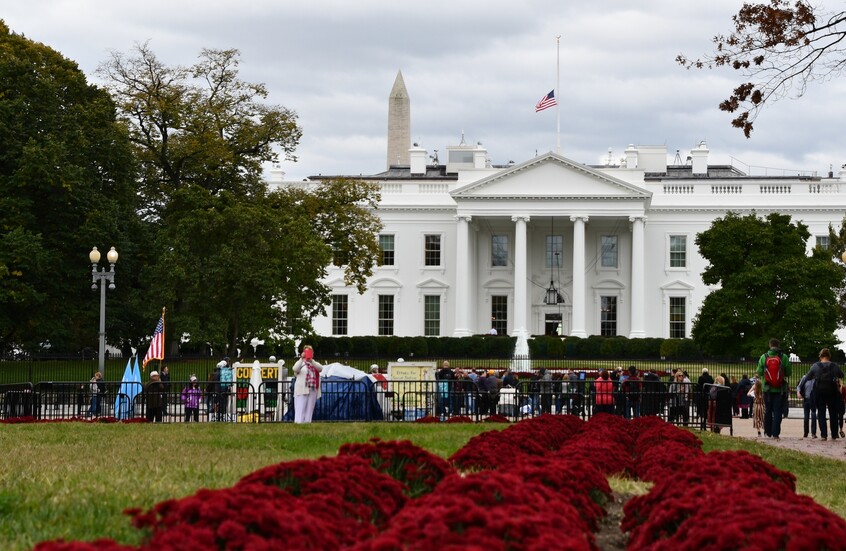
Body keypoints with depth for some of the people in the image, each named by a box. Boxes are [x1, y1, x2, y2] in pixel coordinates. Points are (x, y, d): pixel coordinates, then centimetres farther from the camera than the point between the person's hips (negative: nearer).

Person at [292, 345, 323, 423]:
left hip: (313, 390, 4)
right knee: (300, 411, -9)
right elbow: (295, 369, -17)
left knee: (309, 411, 5)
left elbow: (320, 368, -7)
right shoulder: (301, 363, 5)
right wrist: (302, 359, -30)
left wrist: (311, 360, -23)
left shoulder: (315, 363, 15)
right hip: (302, 390, -4)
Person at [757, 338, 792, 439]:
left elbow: (759, 373, -1)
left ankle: (768, 432, 20)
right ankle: (775, 433, -5)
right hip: (780, 389, -1)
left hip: (767, 389, 1)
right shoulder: (784, 357, -6)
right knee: (778, 412, 1)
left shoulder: (763, 357, -3)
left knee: (768, 411, 14)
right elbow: (789, 372, -3)